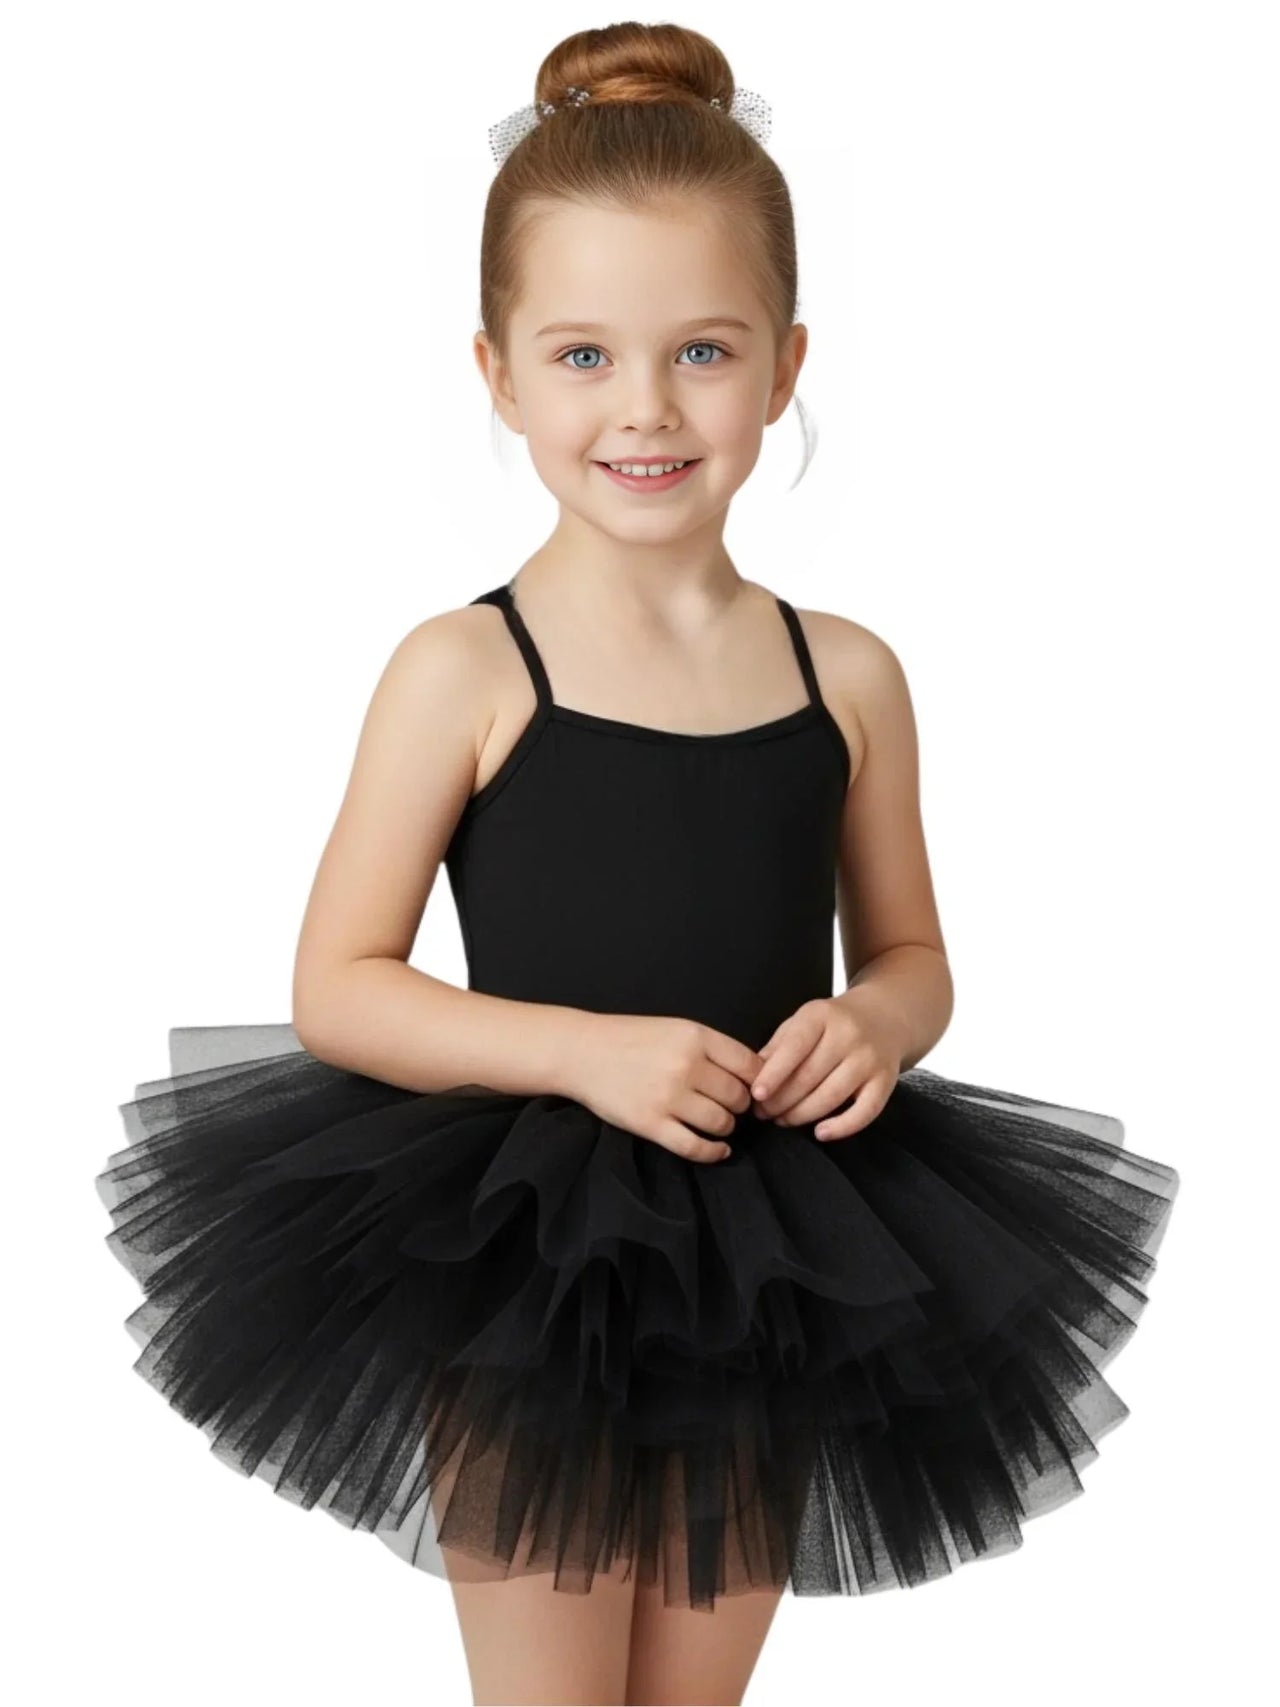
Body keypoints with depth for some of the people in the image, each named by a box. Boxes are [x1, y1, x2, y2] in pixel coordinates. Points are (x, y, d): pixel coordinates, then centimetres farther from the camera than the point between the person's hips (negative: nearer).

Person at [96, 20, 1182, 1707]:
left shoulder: (848, 676, -2)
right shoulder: (465, 670, -12)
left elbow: (912, 957, 10)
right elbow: (335, 992, -10)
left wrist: (874, 1026, -13)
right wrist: (585, 1051, -22)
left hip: (777, 1279, 3)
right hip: (524, 1265, -3)